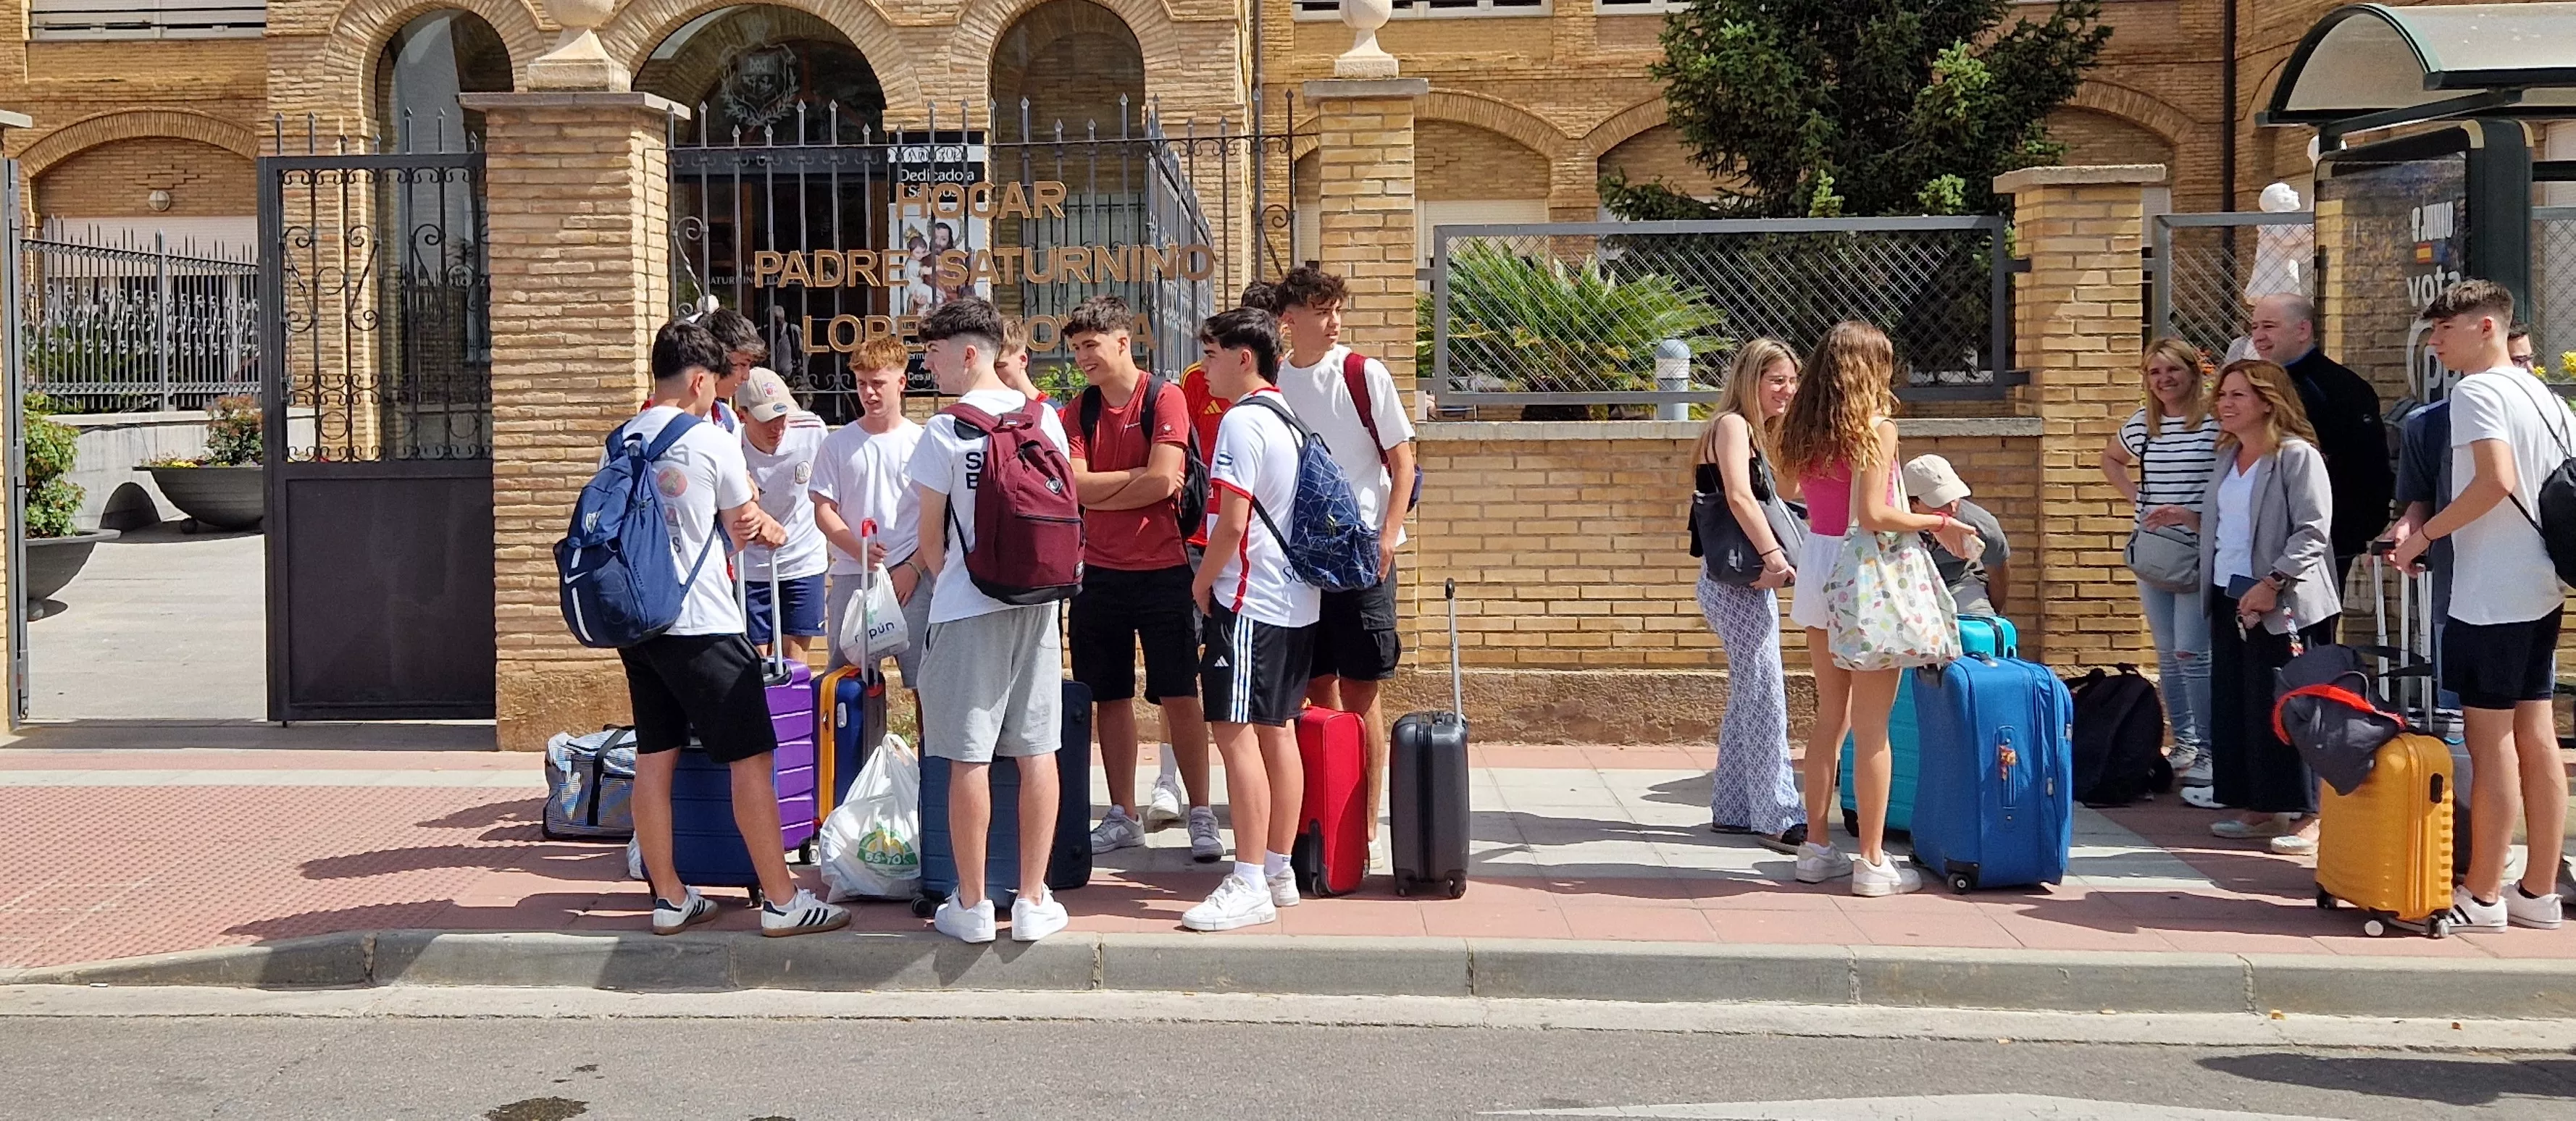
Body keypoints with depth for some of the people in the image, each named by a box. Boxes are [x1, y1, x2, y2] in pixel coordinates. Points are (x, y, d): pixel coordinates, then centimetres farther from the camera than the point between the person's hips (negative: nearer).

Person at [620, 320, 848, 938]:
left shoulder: (619, 442, 8)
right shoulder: (713, 442, -9)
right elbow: (743, 529, 2)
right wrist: (772, 529, 25)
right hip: (702, 626, -7)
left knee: (654, 758, 9)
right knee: (752, 757, -1)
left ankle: (670, 899, 16)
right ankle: (781, 900, 2)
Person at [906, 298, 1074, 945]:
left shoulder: (944, 433, -10)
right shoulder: (1044, 419, 4)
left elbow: (930, 536, -4)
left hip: (967, 608, -4)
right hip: (1037, 601, 5)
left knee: (968, 758, 2)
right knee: (1036, 752, 7)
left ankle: (971, 906, 8)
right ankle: (1033, 902, 11)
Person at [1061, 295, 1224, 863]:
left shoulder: (1164, 398, -5)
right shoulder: (1080, 411, 8)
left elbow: (1163, 482, -15)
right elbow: (1073, 485, -5)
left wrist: (1097, 493, -6)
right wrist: (1139, 476, -11)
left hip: (1162, 570, -5)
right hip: (1100, 574, 5)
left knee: (1180, 696, -1)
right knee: (1109, 698, 9)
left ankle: (1200, 815, 6)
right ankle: (1123, 817, 18)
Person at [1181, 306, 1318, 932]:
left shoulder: (1242, 421, -15)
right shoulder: (1290, 420, 14)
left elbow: (1231, 522, -21)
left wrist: (1202, 581, -6)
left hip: (1250, 601, -10)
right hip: (1297, 598, 10)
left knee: (1236, 734, -9)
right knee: (1277, 732, 13)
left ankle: (1249, 886, -9)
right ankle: (1279, 872, 19)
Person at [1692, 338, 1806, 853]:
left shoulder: (1758, 432, 19)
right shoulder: (1732, 425, -11)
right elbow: (1739, 496, -25)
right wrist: (1772, 555, -31)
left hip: (1748, 580, 10)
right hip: (1739, 582, -10)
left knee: (1748, 696, 14)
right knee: (1764, 697, -8)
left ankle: (1731, 809, 22)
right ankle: (1779, 818, -4)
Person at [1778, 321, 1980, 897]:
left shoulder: (1804, 431, 6)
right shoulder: (1876, 428, -13)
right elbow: (1872, 515, -20)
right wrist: (1937, 523, -7)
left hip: (1818, 567, 7)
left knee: (1830, 715, 16)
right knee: (1872, 725, 0)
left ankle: (1816, 848, 20)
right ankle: (1872, 862, 4)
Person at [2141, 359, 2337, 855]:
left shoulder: (2297, 456, -12)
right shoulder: (2229, 456, 14)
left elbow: (2312, 532, -18)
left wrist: (2273, 583, -24)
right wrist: (2189, 518, 12)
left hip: (2282, 606, -9)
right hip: (2230, 599, 9)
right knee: (2234, 704, 10)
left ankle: (2305, 814, 4)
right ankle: (2257, 807, 20)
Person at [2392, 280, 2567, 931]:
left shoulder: (2476, 392, -11)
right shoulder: (2544, 396, 14)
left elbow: (2496, 480, -24)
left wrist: (2423, 535, -14)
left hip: (2489, 595, -9)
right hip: (2540, 590, 9)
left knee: (2490, 741, -3)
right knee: (2535, 740, 10)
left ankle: (2482, 896, 2)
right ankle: (2538, 891, 16)